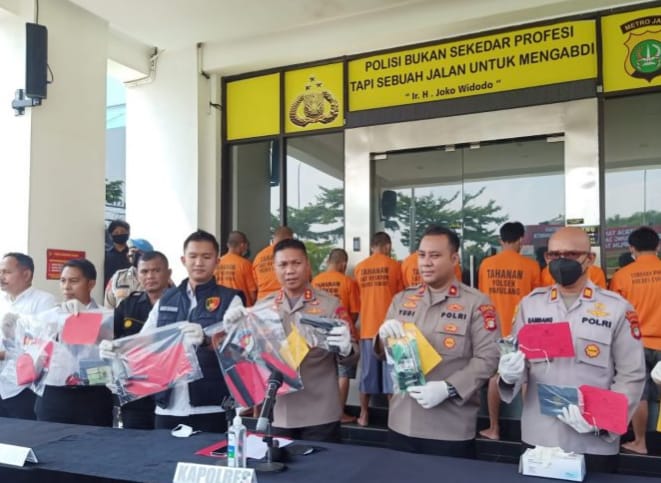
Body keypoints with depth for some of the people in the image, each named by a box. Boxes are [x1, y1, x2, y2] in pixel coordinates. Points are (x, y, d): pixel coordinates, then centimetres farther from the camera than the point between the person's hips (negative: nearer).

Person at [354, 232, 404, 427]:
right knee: (390, 371, 3)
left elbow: (357, 299, 11)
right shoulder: (394, 266, -4)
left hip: (367, 328, 3)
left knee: (367, 372, 10)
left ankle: (364, 415, 16)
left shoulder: (359, 268, 4)